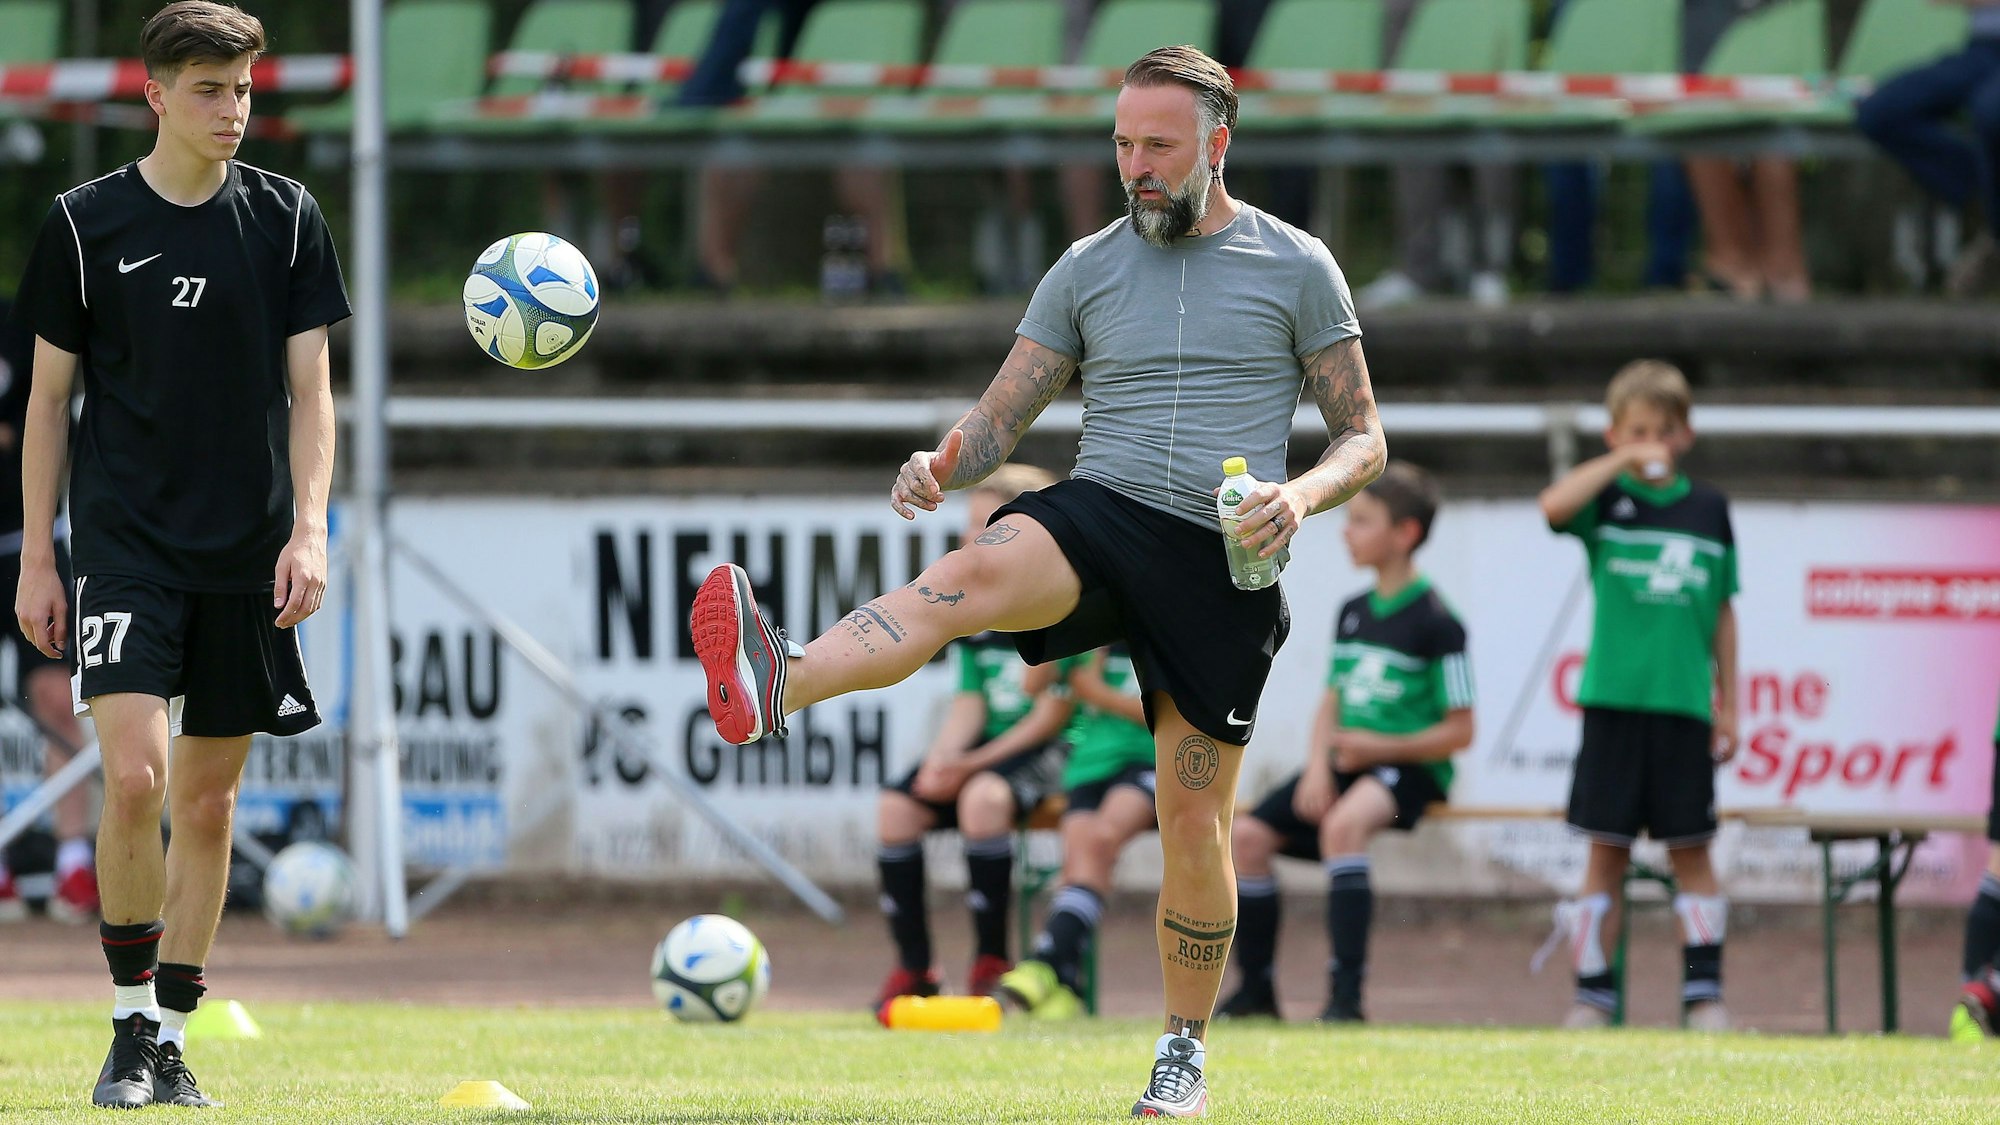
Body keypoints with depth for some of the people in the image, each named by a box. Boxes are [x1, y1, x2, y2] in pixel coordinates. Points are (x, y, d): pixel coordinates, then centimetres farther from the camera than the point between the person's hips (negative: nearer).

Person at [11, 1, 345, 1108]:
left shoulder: (285, 217, 5)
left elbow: (309, 388, 6)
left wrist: (308, 528, -6)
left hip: (246, 555, 2)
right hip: (125, 545, -2)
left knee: (208, 797, 6)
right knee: (136, 775, -18)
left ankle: (172, 1037, 16)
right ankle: (130, 1025, -3)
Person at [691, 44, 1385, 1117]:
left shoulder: (1295, 267, 6)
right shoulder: (1086, 269, 12)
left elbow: (1362, 436, 9)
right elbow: (1001, 418, 12)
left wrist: (1300, 494, -12)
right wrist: (942, 463, -11)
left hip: (1222, 561, 0)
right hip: (1099, 513, 0)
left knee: (1194, 818, -1)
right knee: (975, 571, -33)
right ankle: (773, 685, -60)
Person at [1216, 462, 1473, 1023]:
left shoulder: (1436, 623, -10)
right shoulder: (1353, 613, 14)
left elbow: (1459, 731, -11)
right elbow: (1331, 702, 16)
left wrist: (1381, 748, -20)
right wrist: (1317, 766, -3)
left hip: (1407, 766, -8)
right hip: (1344, 762, 8)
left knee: (1342, 823, -37)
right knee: (1249, 834, -7)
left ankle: (1347, 992, -38)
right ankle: (1256, 989, 6)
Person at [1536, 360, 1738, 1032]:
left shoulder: (1708, 509, 10)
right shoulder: (1607, 498, 4)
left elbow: (1722, 613, 13)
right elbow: (1554, 506, -19)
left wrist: (1729, 705, 10)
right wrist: (1623, 463, -21)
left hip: (1684, 704, 1)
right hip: (1614, 700, -1)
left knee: (1690, 850, 1)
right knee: (1607, 849, 1)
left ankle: (1704, 994, 3)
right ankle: (1594, 994, 5)